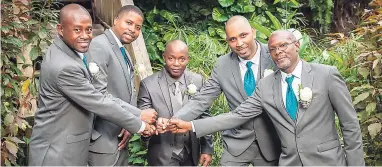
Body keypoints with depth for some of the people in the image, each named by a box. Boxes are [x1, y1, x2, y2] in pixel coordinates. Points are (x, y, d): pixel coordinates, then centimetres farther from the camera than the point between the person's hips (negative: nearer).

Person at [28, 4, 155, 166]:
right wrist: (140, 125, -11)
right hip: (57, 152, -9)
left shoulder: (71, 50, 4)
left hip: (65, 145, 9)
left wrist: (140, 113, -3)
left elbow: (98, 94, 2)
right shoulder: (65, 67, -26)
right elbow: (99, 103, -21)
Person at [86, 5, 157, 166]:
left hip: (120, 135, 8)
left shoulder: (124, 53, 12)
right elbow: (99, 94, -23)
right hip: (103, 137, -8)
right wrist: (138, 115, -21)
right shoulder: (99, 45, -15)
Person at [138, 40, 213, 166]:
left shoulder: (198, 80, -4)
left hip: (191, 153, 3)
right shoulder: (148, 84, -13)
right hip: (163, 155, -3)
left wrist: (207, 148, 1)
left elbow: (204, 116, 1)